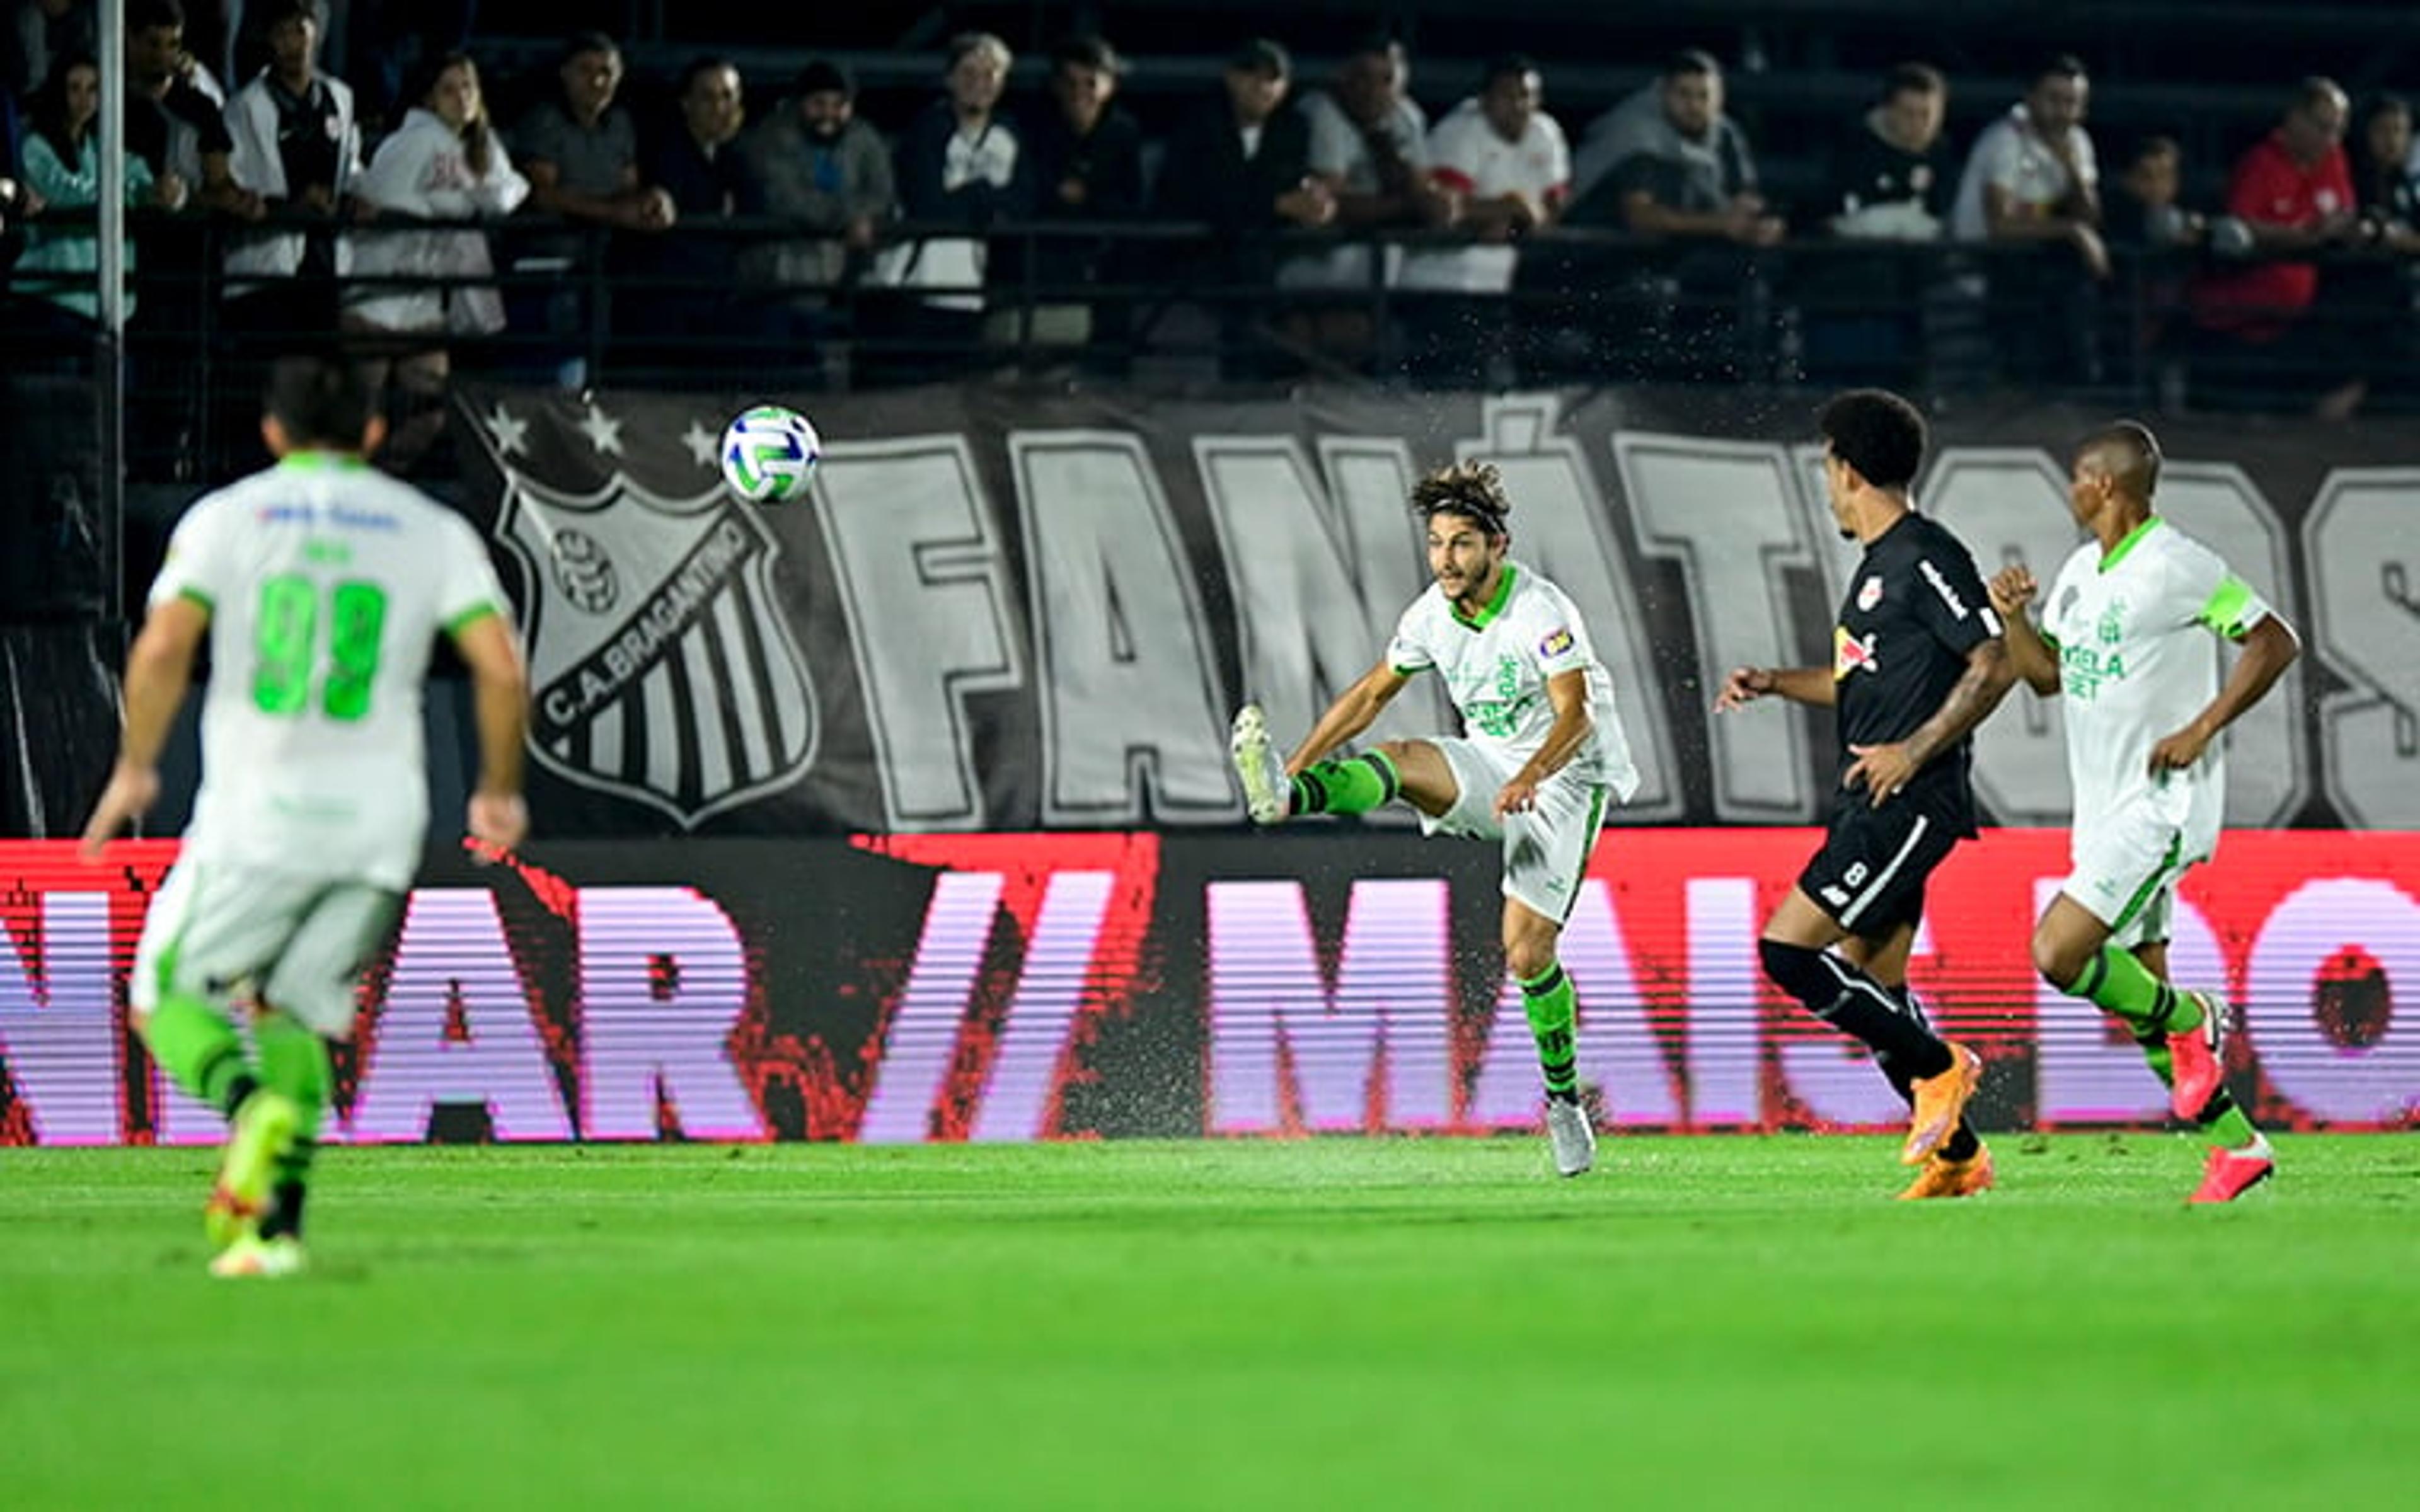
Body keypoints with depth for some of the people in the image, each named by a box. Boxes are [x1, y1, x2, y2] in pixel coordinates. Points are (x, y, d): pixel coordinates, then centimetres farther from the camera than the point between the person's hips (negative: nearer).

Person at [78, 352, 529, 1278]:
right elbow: (502, 670, -2)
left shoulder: (226, 516, 3)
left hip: (255, 818, -3)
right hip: (381, 820, 3)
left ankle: (254, 1103, -22)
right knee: (297, 1016, 15)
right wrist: (499, 790, 11)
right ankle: (275, 1227, -1)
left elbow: (163, 648, -9)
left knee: (164, 998, 10)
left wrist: (135, 768, 3)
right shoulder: (432, 531, 8)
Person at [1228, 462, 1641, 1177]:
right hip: (1490, 766, 6)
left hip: (1563, 777, -6)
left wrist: (1529, 778, -49)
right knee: (1398, 761, -25)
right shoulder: (1434, 614, -1)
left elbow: (1575, 715, -30)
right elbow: (1372, 693, 12)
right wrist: (1300, 761, 6)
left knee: (1526, 948, -15)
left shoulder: (1541, 611, -21)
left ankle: (1565, 1097, 3)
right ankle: (1285, 795, -52)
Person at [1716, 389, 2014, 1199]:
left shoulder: (1926, 556, -12)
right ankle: (1957, 1155, 14)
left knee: (1789, 950, -16)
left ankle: (1938, 1066, -5)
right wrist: (1773, 681, 22)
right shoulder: (1878, 564, 19)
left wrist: (1914, 751, -20)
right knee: (1872, 988, 9)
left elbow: (1993, 667, -17)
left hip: (1909, 803, -10)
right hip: (1874, 808, 10)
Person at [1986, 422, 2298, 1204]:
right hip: (2104, 809, 9)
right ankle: (2238, 1146, 15)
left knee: (2057, 954, -20)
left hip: (2162, 806, -9)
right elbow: (2047, 674, 22)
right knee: (2139, 1000, 7)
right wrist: (2013, 615, 3)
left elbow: (2275, 642, -12)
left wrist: (2200, 730, -17)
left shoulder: (2177, 566, -13)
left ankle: (2189, 1020, 2)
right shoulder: (2081, 570, 13)